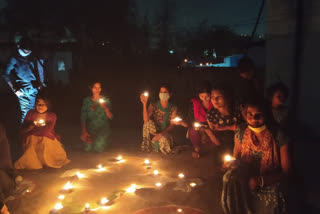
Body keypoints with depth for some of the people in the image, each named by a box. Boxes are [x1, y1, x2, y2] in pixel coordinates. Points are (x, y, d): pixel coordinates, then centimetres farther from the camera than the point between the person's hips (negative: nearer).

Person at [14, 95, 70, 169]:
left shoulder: (52, 116, -1)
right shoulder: (31, 113, 1)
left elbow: (46, 130, -12)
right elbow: (23, 131, -3)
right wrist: (32, 126, -21)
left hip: (48, 139, 0)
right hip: (32, 140, 0)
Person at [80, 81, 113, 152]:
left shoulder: (106, 100, 2)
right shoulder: (87, 100, 6)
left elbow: (110, 117, -2)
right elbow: (83, 117, 6)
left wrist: (105, 108, -20)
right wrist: (84, 132, -4)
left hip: (103, 128, -1)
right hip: (90, 128, 1)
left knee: (99, 148, -19)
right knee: (88, 149, -16)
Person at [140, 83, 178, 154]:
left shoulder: (173, 108, -4)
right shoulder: (153, 106, -4)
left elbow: (172, 125, -8)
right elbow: (146, 120, -19)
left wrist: (161, 134, -25)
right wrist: (144, 104, -25)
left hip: (165, 133, 0)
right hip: (154, 132, 0)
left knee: (163, 139, -32)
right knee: (148, 123, -28)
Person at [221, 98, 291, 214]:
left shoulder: (278, 136, -14)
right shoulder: (241, 131, -5)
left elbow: (286, 172, -9)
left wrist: (261, 180, -22)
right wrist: (234, 165, -17)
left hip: (268, 181, -2)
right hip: (244, 176, 2)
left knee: (272, 203, -32)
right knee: (231, 178, -30)